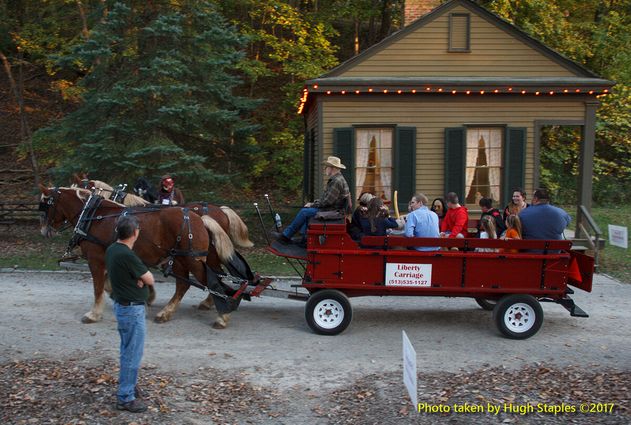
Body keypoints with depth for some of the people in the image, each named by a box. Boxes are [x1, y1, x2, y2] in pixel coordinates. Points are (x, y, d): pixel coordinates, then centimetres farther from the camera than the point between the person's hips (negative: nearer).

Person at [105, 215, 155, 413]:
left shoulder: (112, 250, 2)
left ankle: (127, 385, 37)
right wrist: (143, 276, 3)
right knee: (133, 354, 0)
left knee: (127, 351, 23)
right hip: (132, 309, -10)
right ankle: (125, 398, 7)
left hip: (122, 305, 10)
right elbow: (150, 280, -17)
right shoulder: (127, 255, -26)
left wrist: (137, 277, -10)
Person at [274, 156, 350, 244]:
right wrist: (314, 202, 8)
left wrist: (312, 205, -10)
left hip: (332, 211, -10)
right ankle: (305, 238, 2)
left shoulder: (337, 181, -20)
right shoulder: (334, 179, 15)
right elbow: (325, 197, 21)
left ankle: (286, 236, -1)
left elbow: (327, 201, -23)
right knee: (305, 210, 8)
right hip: (329, 208, 10)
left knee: (304, 212, -10)